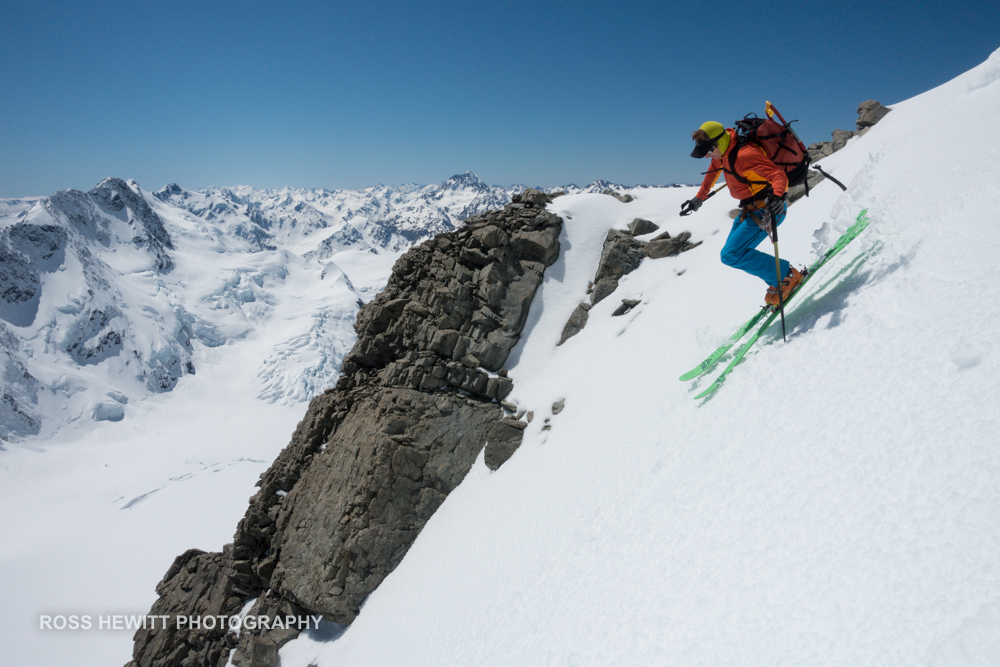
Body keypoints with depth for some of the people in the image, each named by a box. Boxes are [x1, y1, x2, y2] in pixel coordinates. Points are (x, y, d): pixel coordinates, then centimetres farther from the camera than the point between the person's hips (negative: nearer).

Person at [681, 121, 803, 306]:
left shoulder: (744, 155, -29)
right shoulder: (723, 153, 0)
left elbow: (779, 175, -36)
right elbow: (713, 172, 22)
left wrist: (777, 196, -56)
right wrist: (699, 199, 27)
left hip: (766, 211, -10)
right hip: (750, 209, 10)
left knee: (731, 255, -14)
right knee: (736, 252, 16)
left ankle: (788, 275, -7)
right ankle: (776, 282, 20)